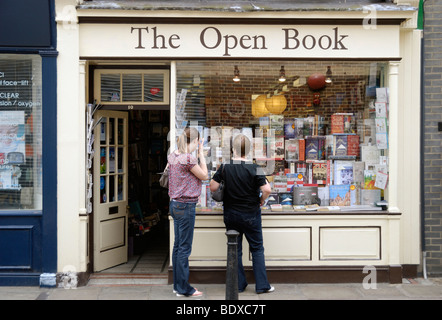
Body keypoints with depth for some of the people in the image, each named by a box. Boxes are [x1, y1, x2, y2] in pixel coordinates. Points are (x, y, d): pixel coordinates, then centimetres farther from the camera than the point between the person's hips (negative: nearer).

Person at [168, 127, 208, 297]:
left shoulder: (173, 156, 7)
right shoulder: (188, 159, -18)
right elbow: (204, 176, -7)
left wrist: (197, 155, 10)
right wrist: (201, 153, -3)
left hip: (175, 205, 9)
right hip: (186, 206, -9)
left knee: (178, 245, 15)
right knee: (184, 248, 0)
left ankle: (177, 284, 25)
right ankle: (183, 288, 10)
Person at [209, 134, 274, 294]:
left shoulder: (225, 167, -7)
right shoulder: (254, 168, -14)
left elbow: (213, 187, -6)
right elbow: (267, 189, -20)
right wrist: (261, 200, 0)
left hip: (230, 214, 2)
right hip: (251, 214, -2)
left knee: (235, 249, 12)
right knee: (257, 249, 10)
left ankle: (239, 285, 19)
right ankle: (262, 285, 14)